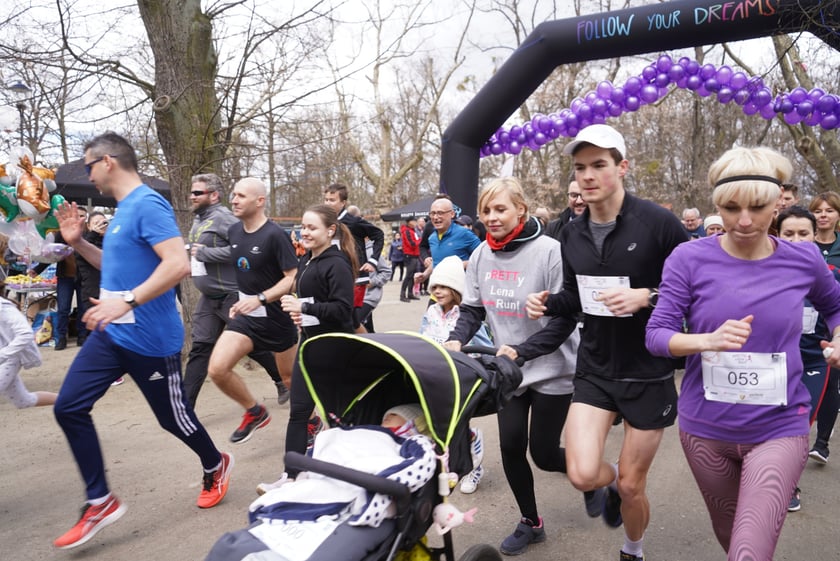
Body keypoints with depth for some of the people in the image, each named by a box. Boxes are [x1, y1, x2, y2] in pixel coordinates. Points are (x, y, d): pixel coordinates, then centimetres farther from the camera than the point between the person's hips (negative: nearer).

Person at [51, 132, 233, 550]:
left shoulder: (147, 204, -18)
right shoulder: (123, 209, 13)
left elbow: (178, 265, -29)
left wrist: (127, 302, -33)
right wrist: (78, 243, 11)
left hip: (150, 339, -9)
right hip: (110, 333, 9)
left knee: (173, 417, 7)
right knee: (68, 408, 3)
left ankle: (216, 466, 36)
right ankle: (100, 502, 13)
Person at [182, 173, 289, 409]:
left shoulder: (222, 217, -16)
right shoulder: (199, 220, 12)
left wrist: (204, 253, -23)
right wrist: (192, 253, 5)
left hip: (232, 295, -8)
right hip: (208, 297, 8)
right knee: (199, 349, 3)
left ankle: (283, 381, 28)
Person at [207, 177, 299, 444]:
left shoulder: (275, 235, -18)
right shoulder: (233, 231, 4)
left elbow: (293, 278, -20)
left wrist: (261, 299, -30)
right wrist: (241, 300, 13)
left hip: (276, 317, -6)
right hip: (245, 315, 6)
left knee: (290, 376, 9)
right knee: (217, 369, -10)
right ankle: (255, 412, 14)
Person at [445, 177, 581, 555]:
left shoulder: (549, 251, -19)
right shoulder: (481, 255, -1)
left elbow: (566, 318, -19)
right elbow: (472, 309, 4)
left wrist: (521, 351, -25)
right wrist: (456, 340, -15)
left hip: (552, 369, -5)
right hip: (508, 369, 5)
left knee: (543, 453, 4)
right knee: (511, 446, 8)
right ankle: (530, 522, 32)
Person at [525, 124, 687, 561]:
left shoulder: (658, 223, -15)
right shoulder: (571, 234, 1)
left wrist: (648, 296, -26)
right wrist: (549, 303, -7)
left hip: (648, 374, -3)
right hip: (594, 368, 3)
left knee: (632, 487, 10)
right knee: (582, 475, -9)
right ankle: (611, 480, 30)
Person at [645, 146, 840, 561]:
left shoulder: (803, 260, -5)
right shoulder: (690, 259, -11)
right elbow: (656, 335, -13)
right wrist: (709, 340, -31)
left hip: (778, 429, 0)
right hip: (705, 428, 1)